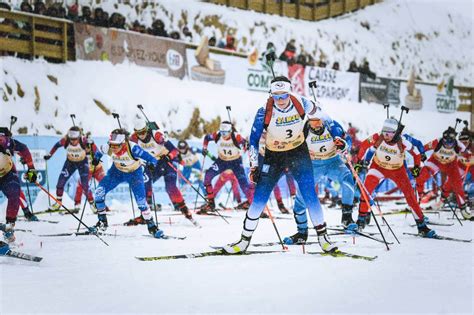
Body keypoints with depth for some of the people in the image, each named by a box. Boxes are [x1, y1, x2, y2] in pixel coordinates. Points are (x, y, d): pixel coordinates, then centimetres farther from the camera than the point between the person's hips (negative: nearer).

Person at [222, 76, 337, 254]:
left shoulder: (300, 103, -17)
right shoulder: (265, 112, -20)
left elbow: (314, 110, 9)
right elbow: (254, 140, -10)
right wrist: (254, 167, -13)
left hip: (298, 153, 1)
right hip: (274, 156, 0)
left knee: (310, 195, -11)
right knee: (259, 199, -5)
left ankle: (322, 237, 4)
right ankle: (244, 241, 8)